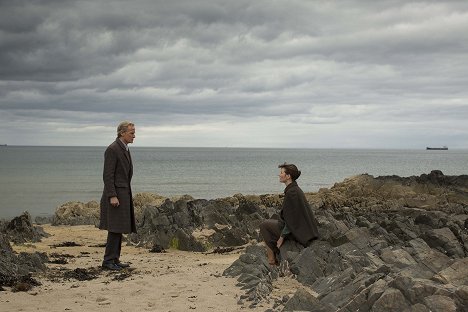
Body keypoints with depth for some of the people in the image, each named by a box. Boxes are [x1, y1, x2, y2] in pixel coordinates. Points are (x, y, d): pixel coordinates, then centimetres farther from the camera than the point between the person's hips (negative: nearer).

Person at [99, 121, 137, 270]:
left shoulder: (124, 149, 16)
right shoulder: (112, 149, -14)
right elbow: (107, 175, -18)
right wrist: (112, 196, -23)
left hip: (123, 193, 10)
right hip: (115, 194, -10)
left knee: (119, 229, 10)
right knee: (115, 228, -9)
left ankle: (115, 259, 13)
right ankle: (108, 261, -5)